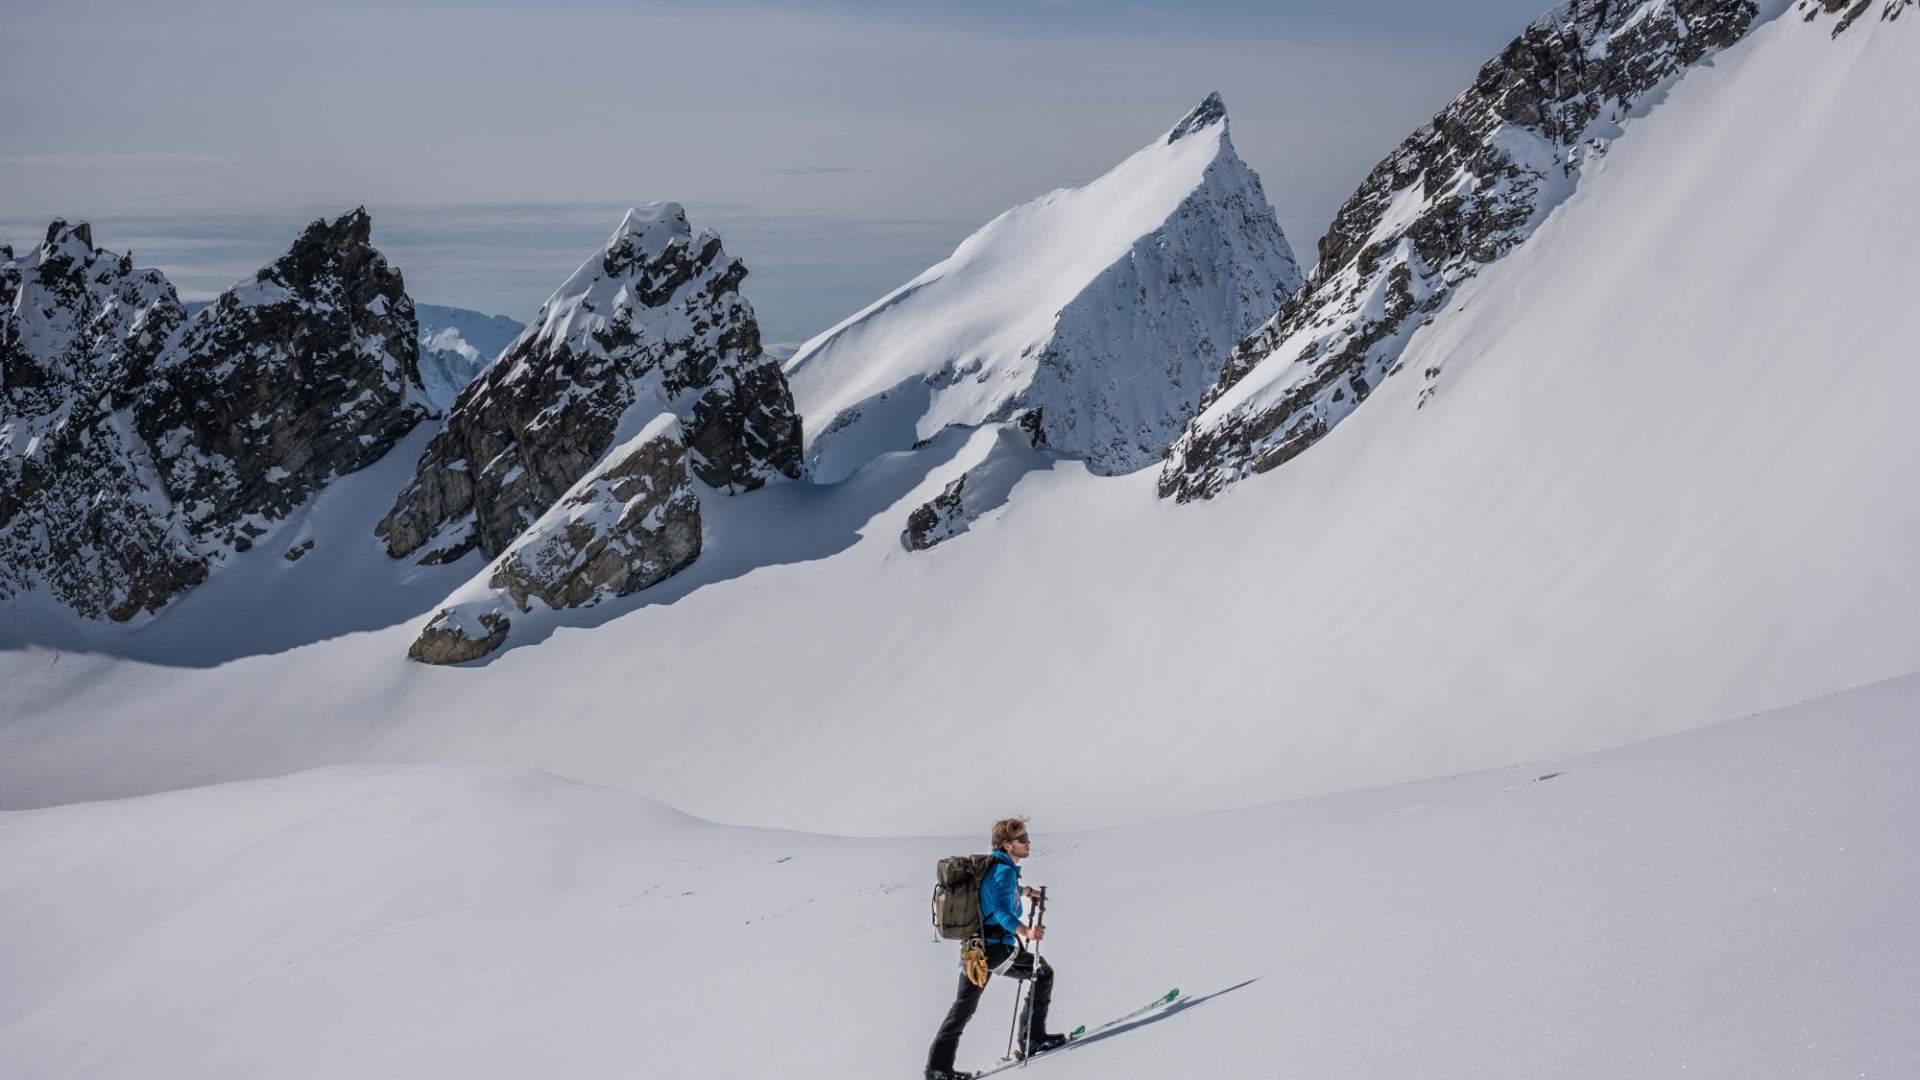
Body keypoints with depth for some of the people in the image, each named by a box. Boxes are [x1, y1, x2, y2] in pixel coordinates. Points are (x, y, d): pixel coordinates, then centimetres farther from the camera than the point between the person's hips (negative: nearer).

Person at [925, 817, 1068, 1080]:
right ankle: (1032, 1038, 12)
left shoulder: (989, 864, 12)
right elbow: (1002, 910, -32)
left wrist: (1023, 891, 41)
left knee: (963, 1007, 14)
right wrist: (1026, 931, -46)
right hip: (997, 947, -9)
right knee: (1043, 973, 9)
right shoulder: (1005, 870, -16)